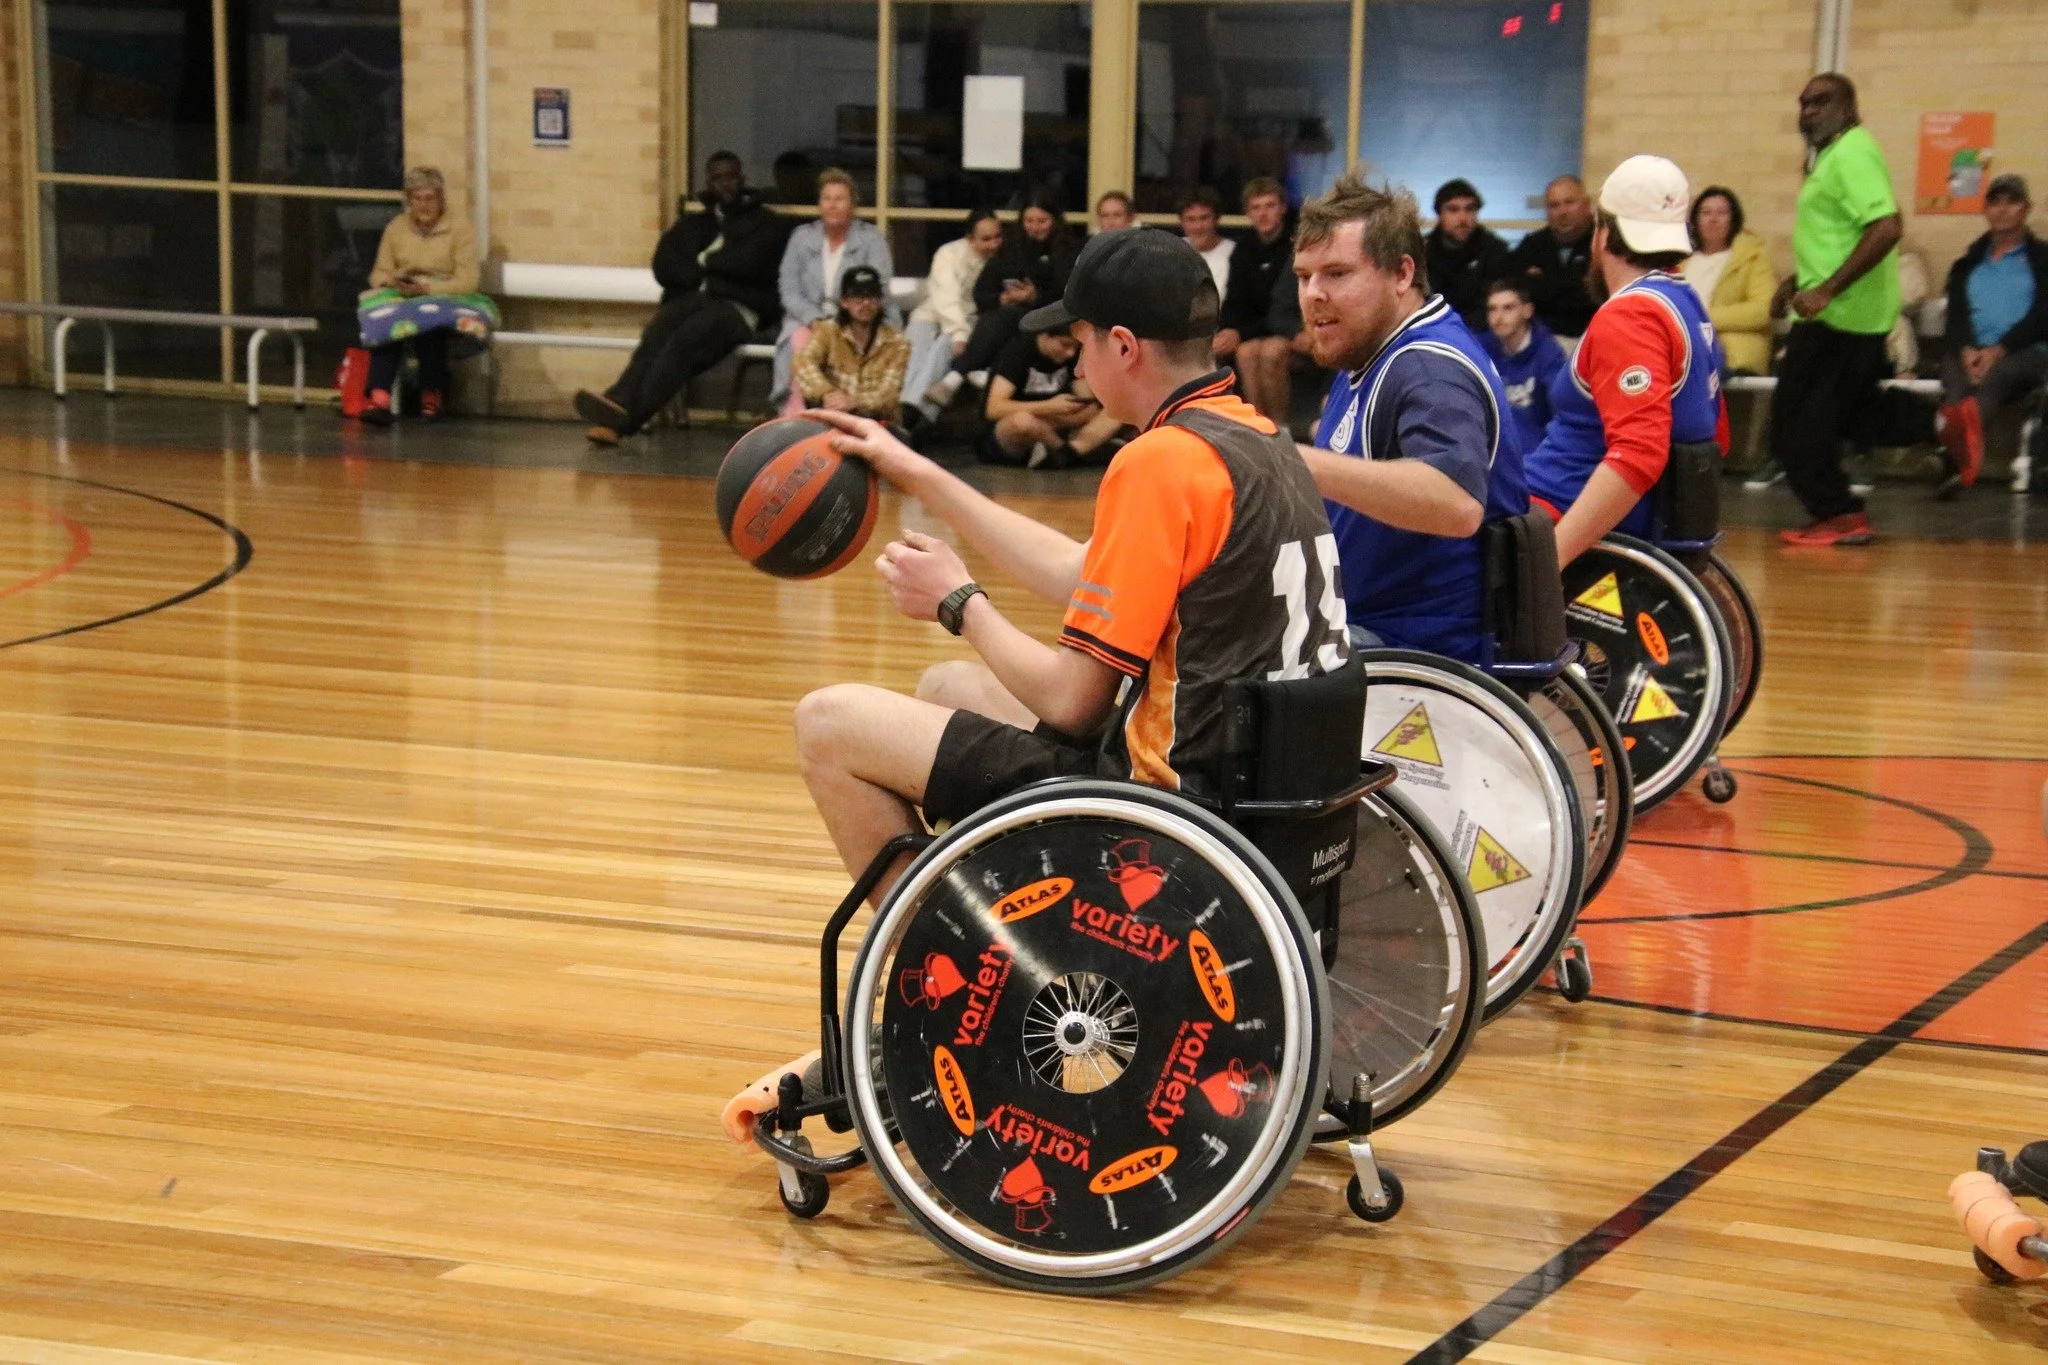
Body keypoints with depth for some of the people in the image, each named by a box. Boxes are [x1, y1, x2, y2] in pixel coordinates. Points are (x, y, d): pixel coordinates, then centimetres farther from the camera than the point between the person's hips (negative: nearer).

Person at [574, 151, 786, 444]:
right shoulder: (694, 219, 26)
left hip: (739, 306, -5)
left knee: (685, 339, -36)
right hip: (691, 299, 5)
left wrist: (706, 261, 8)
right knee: (656, 335, -31)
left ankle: (624, 417, -53)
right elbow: (666, 268, 14)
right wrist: (705, 275, -2)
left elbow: (748, 265, -5)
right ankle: (617, 409, -53)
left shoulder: (767, 222, 12)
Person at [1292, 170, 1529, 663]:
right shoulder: (1368, 361, 15)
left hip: (1426, 655, -10)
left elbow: (1458, 503, -37)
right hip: (1367, 627, 10)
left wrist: (1295, 462, -44)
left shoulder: (1431, 367, -18)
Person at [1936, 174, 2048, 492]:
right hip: (1971, 353, 3)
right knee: (1955, 378, -36)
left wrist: (1999, 350, -16)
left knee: (1998, 374, -41)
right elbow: (1955, 316, 10)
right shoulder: (1966, 265, 26)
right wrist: (1967, 349, -14)